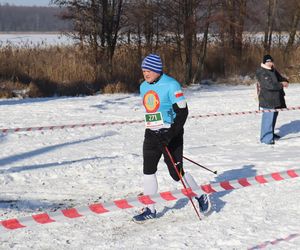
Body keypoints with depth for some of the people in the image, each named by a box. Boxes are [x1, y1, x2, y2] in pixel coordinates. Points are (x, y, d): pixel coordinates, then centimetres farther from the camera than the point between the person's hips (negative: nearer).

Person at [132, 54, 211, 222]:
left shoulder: (171, 85, -15)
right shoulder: (144, 87, 9)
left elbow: (182, 112, -17)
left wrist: (170, 134, -23)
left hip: (170, 134, -7)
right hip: (152, 135, 7)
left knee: (176, 173, -4)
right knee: (148, 171, 2)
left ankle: (202, 197, 18)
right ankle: (150, 210, 10)